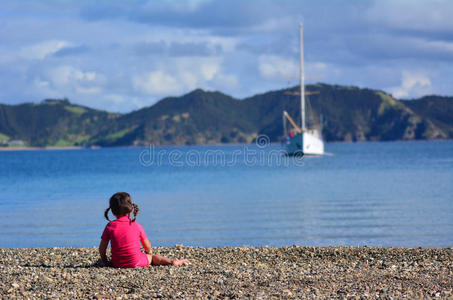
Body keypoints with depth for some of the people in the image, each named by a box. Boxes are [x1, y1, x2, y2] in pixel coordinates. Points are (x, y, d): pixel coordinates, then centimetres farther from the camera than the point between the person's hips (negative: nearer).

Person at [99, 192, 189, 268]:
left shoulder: (110, 226, -2)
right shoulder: (136, 225, -1)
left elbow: (102, 248, -2)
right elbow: (147, 246, 10)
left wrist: (104, 261, 16)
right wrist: (148, 253, 32)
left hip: (117, 263, 1)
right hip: (135, 262, -1)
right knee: (151, 257, 21)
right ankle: (171, 261, 6)